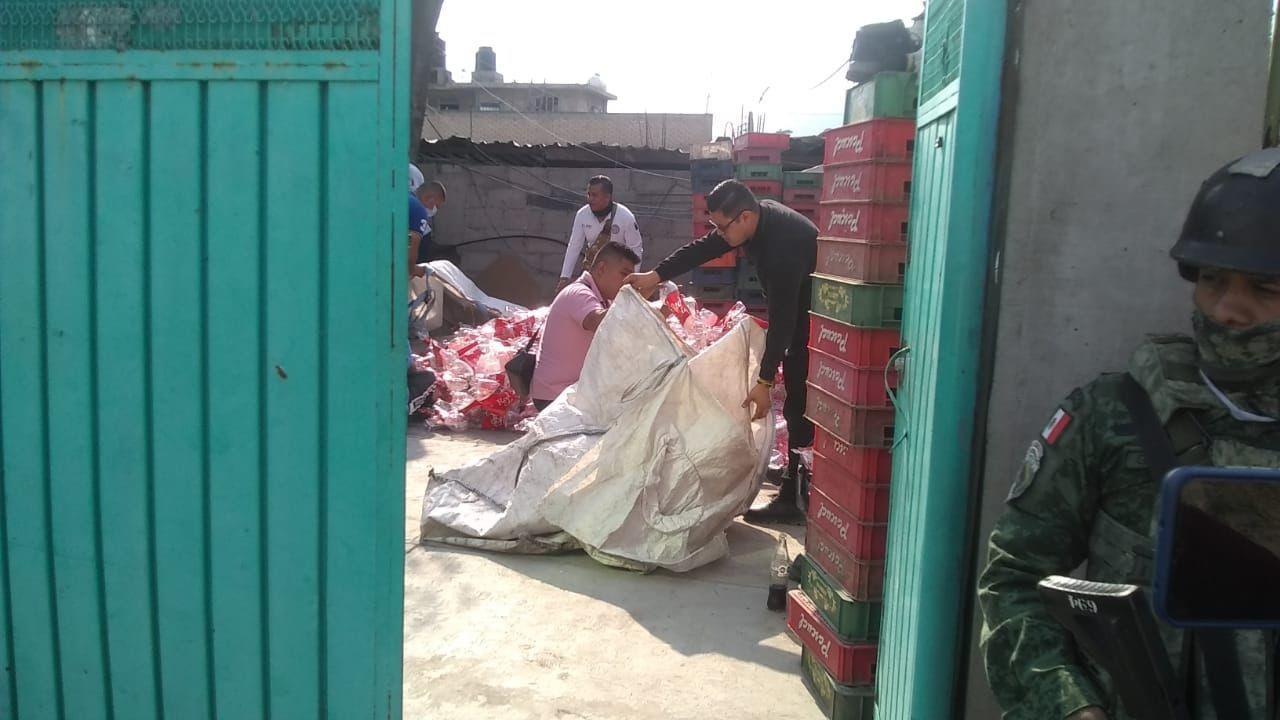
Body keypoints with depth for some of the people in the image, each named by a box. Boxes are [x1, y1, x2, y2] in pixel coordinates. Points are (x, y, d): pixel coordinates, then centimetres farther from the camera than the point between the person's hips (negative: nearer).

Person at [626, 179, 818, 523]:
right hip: (795, 308, 10)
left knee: (800, 407, -10)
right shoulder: (755, 216, -7)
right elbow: (704, 248, 3)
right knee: (797, 400, 16)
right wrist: (656, 275, -4)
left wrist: (765, 382, -31)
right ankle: (794, 472, 28)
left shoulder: (784, 244, -34)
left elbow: (782, 319, -33)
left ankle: (793, 498, -5)